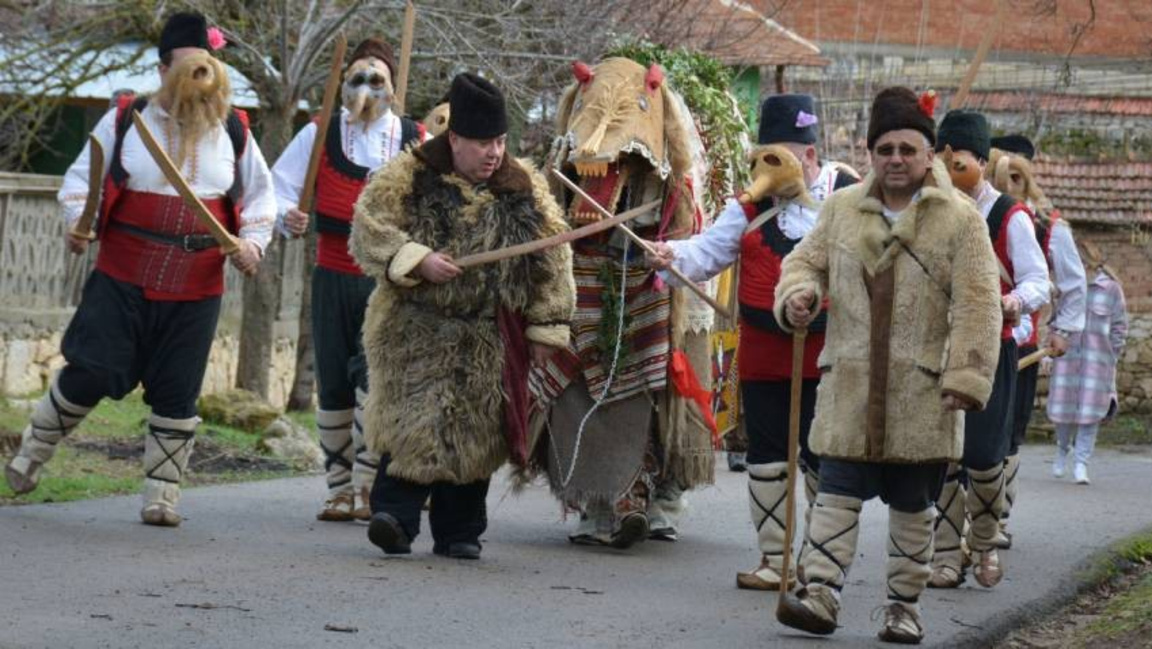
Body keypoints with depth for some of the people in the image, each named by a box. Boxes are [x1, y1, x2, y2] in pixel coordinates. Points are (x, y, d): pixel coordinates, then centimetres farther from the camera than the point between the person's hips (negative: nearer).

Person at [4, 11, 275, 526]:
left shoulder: (233, 132, 5)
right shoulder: (124, 121, 0)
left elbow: (260, 195, 15)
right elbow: (81, 177, 7)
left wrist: (252, 240, -2)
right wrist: (79, 218, -12)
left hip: (196, 291, 2)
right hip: (123, 278, -2)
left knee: (176, 393, 3)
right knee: (89, 371, -7)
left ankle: (162, 492, 14)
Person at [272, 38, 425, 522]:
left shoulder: (415, 141, 0)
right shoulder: (320, 135, 1)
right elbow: (278, 188, 4)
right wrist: (288, 217, -16)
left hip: (390, 281, -2)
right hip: (334, 277, 2)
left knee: (375, 375, -17)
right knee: (334, 386, 6)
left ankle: (368, 487, -11)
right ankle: (340, 488, 17)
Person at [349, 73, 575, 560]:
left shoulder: (525, 189, 8)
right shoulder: (407, 178, -1)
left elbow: (552, 263, 10)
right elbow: (368, 230, -6)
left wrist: (545, 329, 6)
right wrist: (417, 260, -20)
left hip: (490, 337, 3)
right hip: (418, 331, -3)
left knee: (476, 432, 5)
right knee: (416, 420, -16)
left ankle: (459, 531, 14)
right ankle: (395, 517, -18)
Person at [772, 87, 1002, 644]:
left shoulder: (960, 220, -4)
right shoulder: (841, 210, 7)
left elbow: (977, 308, -6)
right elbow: (807, 259, 18)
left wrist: (966, 376, -13)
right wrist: (798, 293, -7)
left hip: (922, 393, -2)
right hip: (849, 386, 2)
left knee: (913, 505, 8)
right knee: (837, 492, -3)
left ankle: (904, 604, 18)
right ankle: (819, 593, -5)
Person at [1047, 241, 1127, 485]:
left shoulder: (1111, 289, -2)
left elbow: (1119, 327, 3)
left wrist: (1111, 357, -2)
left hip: (1097, 360, -2)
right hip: (1067, 355, 2)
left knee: (1090, 412, -2)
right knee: (1063, 408, 6)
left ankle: (1081, 463, 5)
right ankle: (1062, 450, 32)